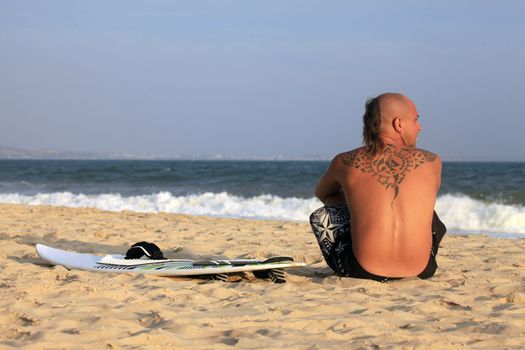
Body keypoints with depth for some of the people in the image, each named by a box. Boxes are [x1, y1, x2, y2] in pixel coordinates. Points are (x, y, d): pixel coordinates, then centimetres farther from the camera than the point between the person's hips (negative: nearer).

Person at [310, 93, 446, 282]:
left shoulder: (345, 162, 2)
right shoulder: (432, 161, 3)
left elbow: (322, 194, 25)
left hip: (361, 272, -1)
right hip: (419, 271, 2)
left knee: (321, 217, 25)